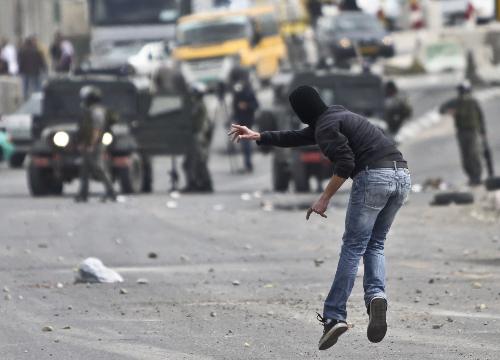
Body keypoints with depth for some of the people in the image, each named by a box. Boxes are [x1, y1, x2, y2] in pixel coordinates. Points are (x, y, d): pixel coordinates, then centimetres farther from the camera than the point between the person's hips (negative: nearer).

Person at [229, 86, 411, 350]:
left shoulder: (326, 127, -2)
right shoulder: (335, 118, 28)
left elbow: (345, 163, -14)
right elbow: (296, 138, 40)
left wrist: (325, 199, -9)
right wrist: (257, 137, 42)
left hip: (374, 177, -9)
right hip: (402, 176, 9)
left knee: (353, 247, -4)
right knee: (375, 245, 15)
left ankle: (334, 316, -6)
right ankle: (376, 296, -11)